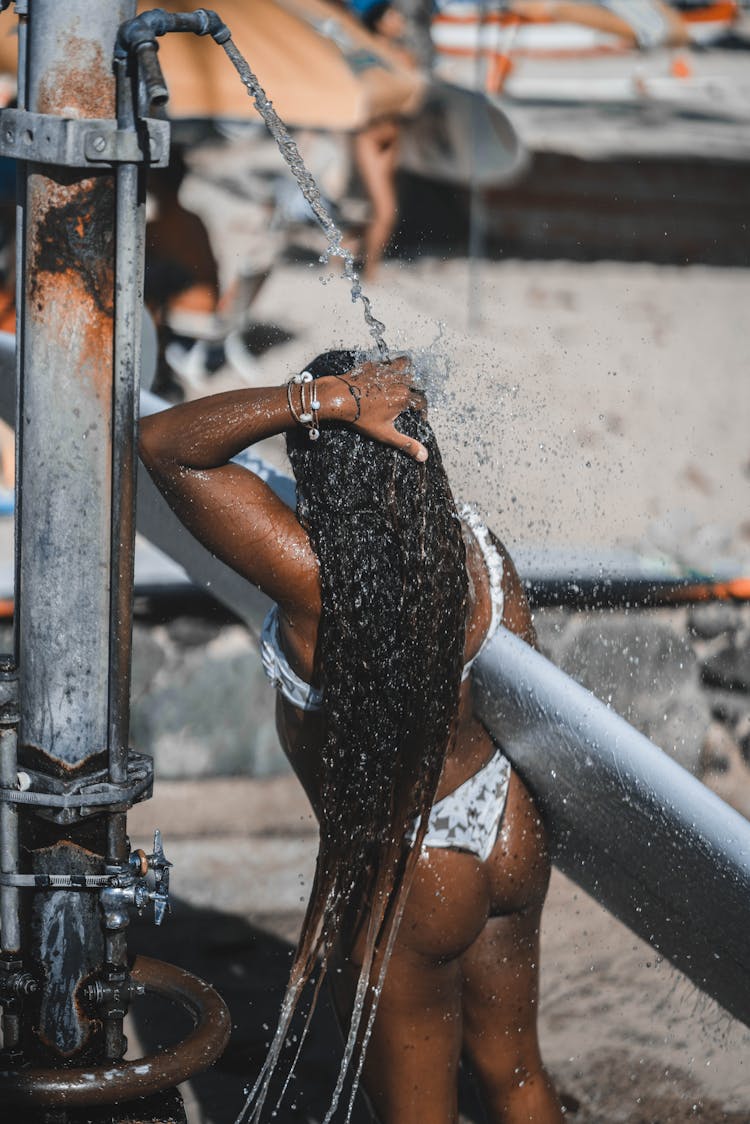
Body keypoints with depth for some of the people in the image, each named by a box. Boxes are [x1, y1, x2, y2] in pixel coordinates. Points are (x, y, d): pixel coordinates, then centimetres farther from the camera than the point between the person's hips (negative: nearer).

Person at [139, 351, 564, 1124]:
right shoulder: (479, 547, -12)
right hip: (509, 835, 6)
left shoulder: (317, 580, -32)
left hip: (403, 879, -6)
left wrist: (326, 397, -34)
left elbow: (165, 444, -29)